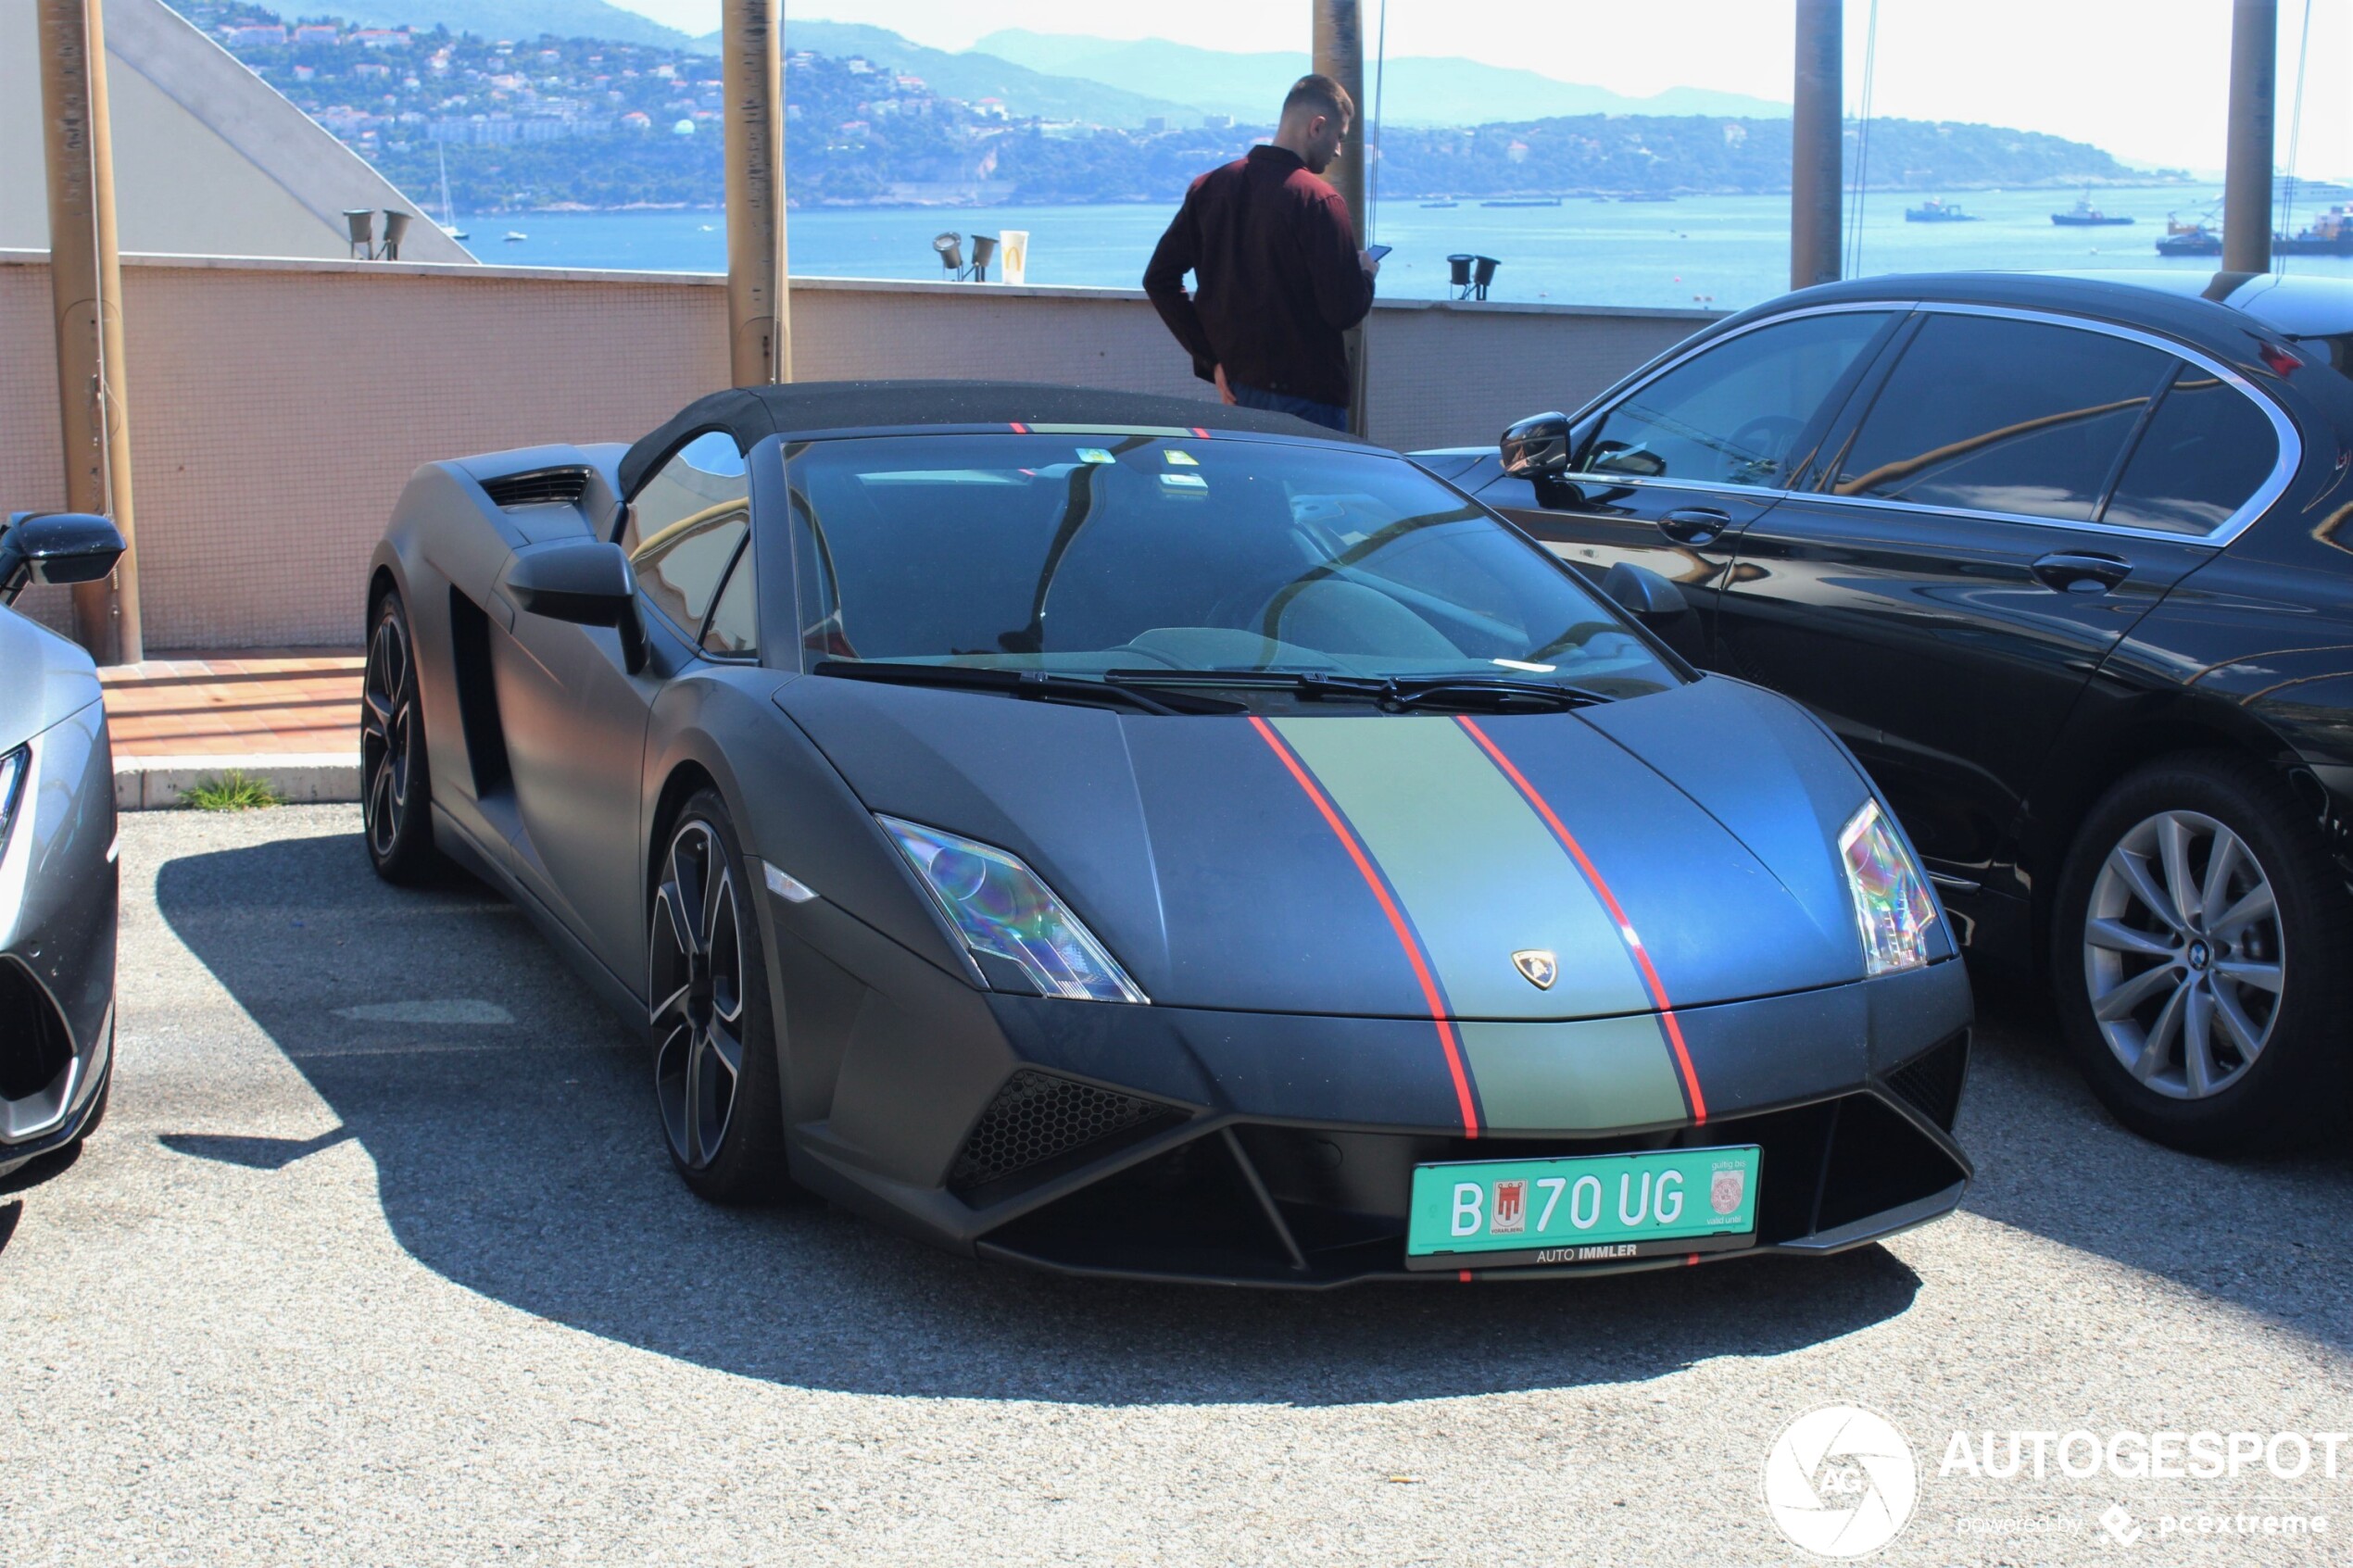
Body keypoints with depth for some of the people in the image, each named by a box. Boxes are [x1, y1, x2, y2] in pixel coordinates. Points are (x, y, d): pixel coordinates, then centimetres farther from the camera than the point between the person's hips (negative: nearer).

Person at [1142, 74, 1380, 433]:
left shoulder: (1209, 187, 6)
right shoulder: (1318, 201, -14)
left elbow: (1159, 279, 7)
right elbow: (1345, 310, -17)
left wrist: (1211, 360, 6)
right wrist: (1366, 274, 6)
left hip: (1235, 389, 7)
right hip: (1305, 397, -7)